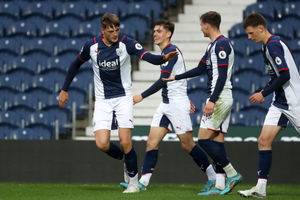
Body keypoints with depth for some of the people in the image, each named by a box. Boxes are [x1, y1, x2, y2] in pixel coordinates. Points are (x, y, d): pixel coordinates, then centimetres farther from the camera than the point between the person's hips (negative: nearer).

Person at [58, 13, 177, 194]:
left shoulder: (126, 43, -13)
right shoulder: (91, 46, -6)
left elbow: (147, 56, -28)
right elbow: (76, 64, 12)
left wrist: (164, 58, -49)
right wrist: (65, 90, 14)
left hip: (123, 97, -2)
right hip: (103, 100, 2)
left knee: (125, 142, -11)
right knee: (102, 144, -12)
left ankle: (134, 182, 7)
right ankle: (125, 158, 20)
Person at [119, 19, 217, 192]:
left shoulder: (171, 51, -15)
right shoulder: (166, 52, 16)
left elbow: (163, 81, -21)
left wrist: (142, 96, -19)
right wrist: (186, 100, 31)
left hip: (178, 105, -9)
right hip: (166, 105, 9)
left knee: (187, 144, -2)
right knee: (152, 141, -3)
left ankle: (214, 178, 11)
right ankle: (143, 182, -8)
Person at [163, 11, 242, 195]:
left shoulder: (221, 44, -12)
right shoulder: (214, 45, 19)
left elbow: (222, 75, -20)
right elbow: (200, 69, 30)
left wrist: (212, 101, -24)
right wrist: (175, 78, 37)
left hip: (219, 97, -10)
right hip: (224, 99, 10)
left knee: (204, 139, -11)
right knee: (217, 140, 6)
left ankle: (232, 174, -10)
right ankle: (220, 185, 4)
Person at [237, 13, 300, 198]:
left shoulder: (273, 45, -16)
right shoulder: (269, 45, 14)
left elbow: (285, 75, -23)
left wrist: (264, 93, -16)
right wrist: (265, 92, 16)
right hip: (279, 103, 10)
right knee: (264, 140, -1)